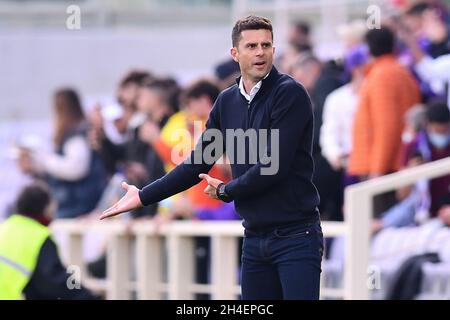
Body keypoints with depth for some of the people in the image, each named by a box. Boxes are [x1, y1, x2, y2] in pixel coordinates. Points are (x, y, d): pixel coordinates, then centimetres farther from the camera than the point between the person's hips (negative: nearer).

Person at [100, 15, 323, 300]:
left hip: (296, 236, -6)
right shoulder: (227, 101, 10)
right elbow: (198, 163, 15)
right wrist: (143, 197, 14)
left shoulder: (290, 93, -10)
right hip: (255, 237, 6)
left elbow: (274, 166, -17)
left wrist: (226, 192, -2)